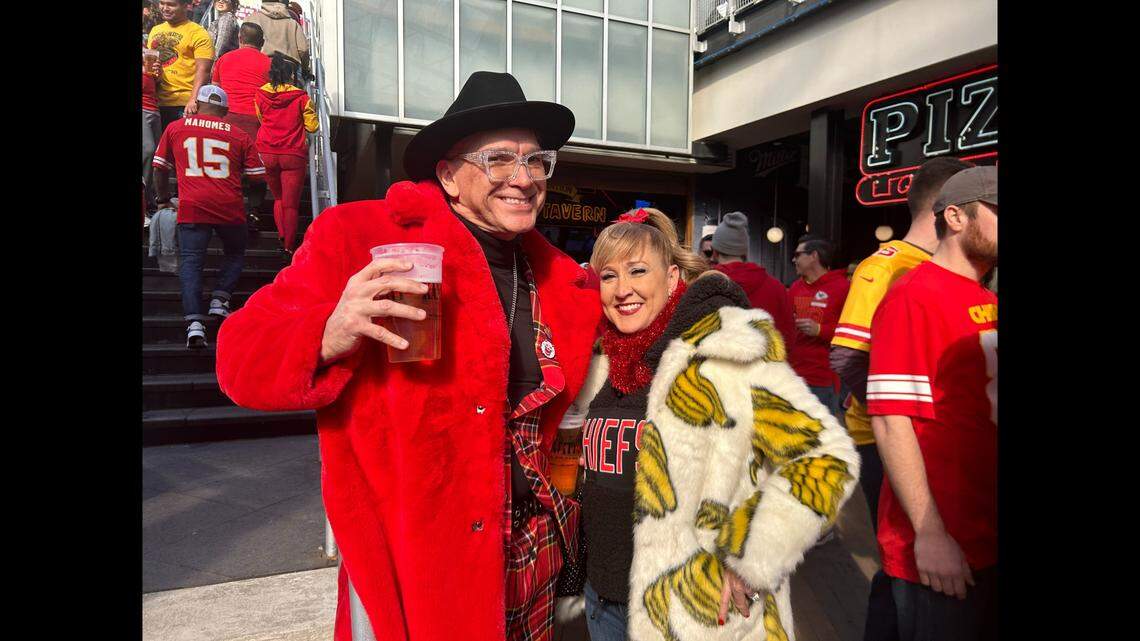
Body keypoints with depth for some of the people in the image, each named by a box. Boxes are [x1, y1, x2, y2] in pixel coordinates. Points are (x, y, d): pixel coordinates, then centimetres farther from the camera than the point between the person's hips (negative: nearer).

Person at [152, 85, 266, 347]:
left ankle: (194, 322, -14)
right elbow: (258, 175, 10)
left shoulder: (175, 128, 13)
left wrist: (163, 200, 33)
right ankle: (219, 299, 2)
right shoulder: (239, 135, 10)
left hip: (192, 206, 0)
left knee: (190, 261, 0)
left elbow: (159, 168, 20)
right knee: (235, 254, 21)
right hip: (230, 207, 0)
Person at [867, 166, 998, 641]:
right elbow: (890, 419, -19)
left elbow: (982, 406, 14)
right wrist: (928, 532, -20)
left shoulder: (986, 303, 10)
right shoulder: (914, 296, -14)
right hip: (940, 546, -7)